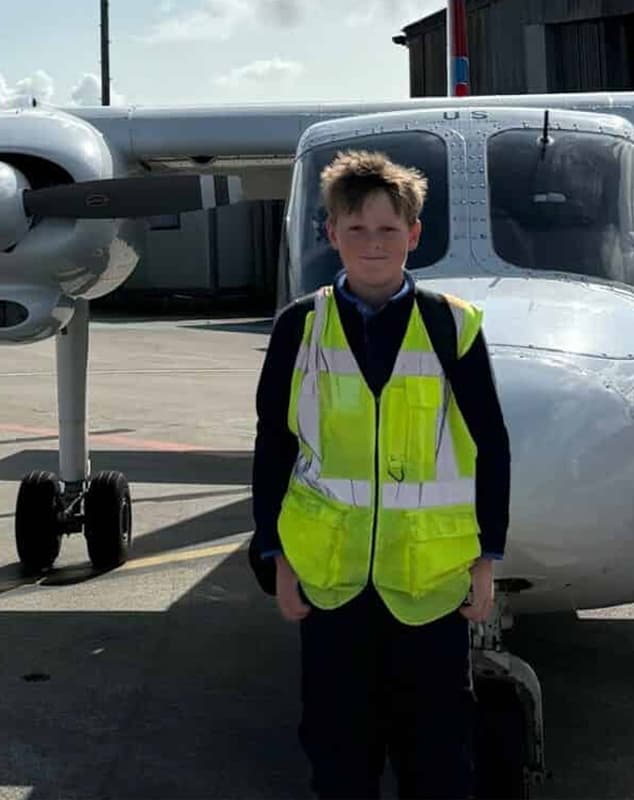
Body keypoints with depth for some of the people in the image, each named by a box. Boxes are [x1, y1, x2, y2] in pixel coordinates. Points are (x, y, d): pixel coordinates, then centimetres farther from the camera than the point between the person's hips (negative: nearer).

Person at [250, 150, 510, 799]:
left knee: (435, 745, 10)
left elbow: (490, 449, 2)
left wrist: (487, 557, 1)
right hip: (328, 569, 1)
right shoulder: (300, 327, 0)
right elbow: (273, 449, 5)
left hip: (431, 572, -1)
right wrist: (276, 557, 3)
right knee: (337, 740, 14)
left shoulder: (452, 326, -3)